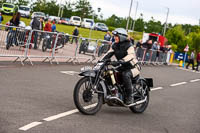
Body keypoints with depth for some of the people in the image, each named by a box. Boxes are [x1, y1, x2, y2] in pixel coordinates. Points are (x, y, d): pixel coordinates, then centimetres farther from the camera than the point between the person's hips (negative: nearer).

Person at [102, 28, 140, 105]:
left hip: (133, 68, -7)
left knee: (126, 75, -37)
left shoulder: (129, 46, -16)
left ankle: (130, 97, -27)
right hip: (123, 67, 7)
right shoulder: (115, 46, 7)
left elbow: (131, 55, -34)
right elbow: (109, 54, 1)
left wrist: (119, 61, -49)